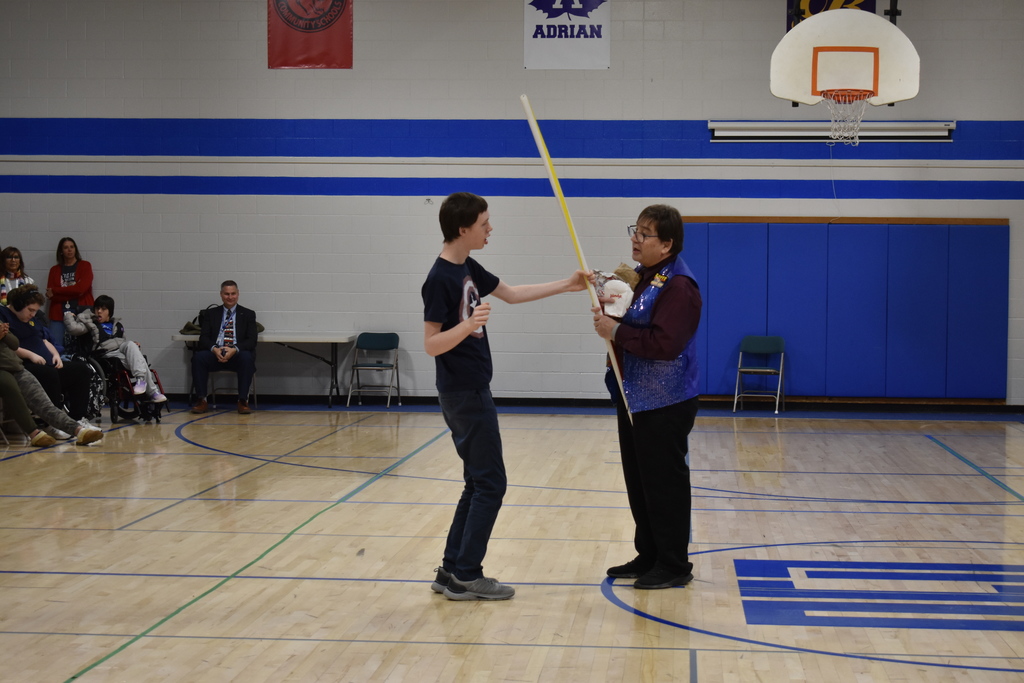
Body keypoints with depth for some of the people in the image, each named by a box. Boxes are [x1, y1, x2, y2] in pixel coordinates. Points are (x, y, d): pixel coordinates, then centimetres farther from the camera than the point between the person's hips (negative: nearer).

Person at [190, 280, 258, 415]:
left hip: (237, 355, -1)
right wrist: (214, 349, -17)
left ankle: (243, 401, -26)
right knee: (198, 357, -29)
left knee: (247, 357, -35)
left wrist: (235, 350, -19)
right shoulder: (211, 314, 16)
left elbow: (251, 340, 0)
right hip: (215, 354, 1)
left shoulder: (248, 314, 12)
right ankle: (202, 401, -21)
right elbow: (204, 338, 6)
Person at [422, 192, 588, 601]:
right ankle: (465, 577, 2)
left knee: (480, 483, 12)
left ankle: (452, 571, 17)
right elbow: (431, 344, -20)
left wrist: (566, 286, 20)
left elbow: (512, 294, 22)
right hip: (464, 396, -10)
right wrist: (467, 326, -36)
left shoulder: (468, 269, 9)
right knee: (490, 483, -4)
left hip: (473, 391, 10)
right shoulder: (440, 279, -19)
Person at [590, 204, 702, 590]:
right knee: (638, 481, 16)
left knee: (665, 483, -1)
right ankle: (648, 556, 27)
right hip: (632, 398, 10)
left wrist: (616, 332, -22)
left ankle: (674, 565, 9)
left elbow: (664, 342, -28)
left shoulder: (677, 285, -19)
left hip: (665, 403, -10)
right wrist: (608, 311, 1)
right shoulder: (639, 276, 12)